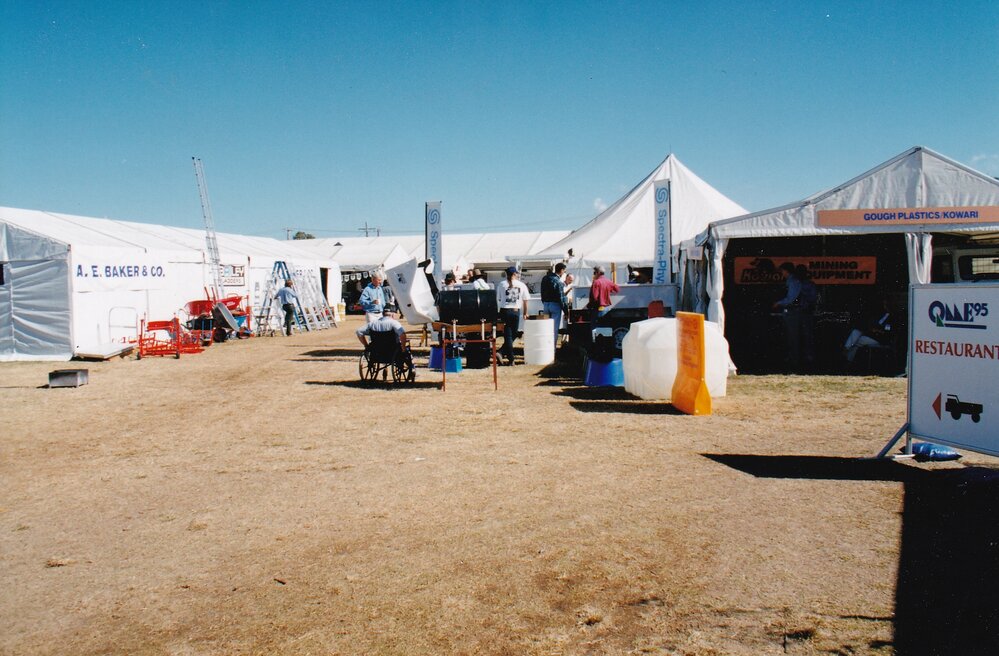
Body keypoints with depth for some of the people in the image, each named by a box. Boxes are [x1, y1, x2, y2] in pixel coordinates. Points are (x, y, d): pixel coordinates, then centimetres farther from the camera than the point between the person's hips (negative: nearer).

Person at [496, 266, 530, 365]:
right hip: (516, 311, -1)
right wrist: (525, 313, 17)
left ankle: (511, 359, -1)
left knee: (508, 335, 5)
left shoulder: (501, 284, 3)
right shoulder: (521, 285, 3)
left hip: (504, 311, 1)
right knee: (513, 334, 10)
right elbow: (525, 301, 6)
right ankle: (502, 352, -2)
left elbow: (498, 299, 5)